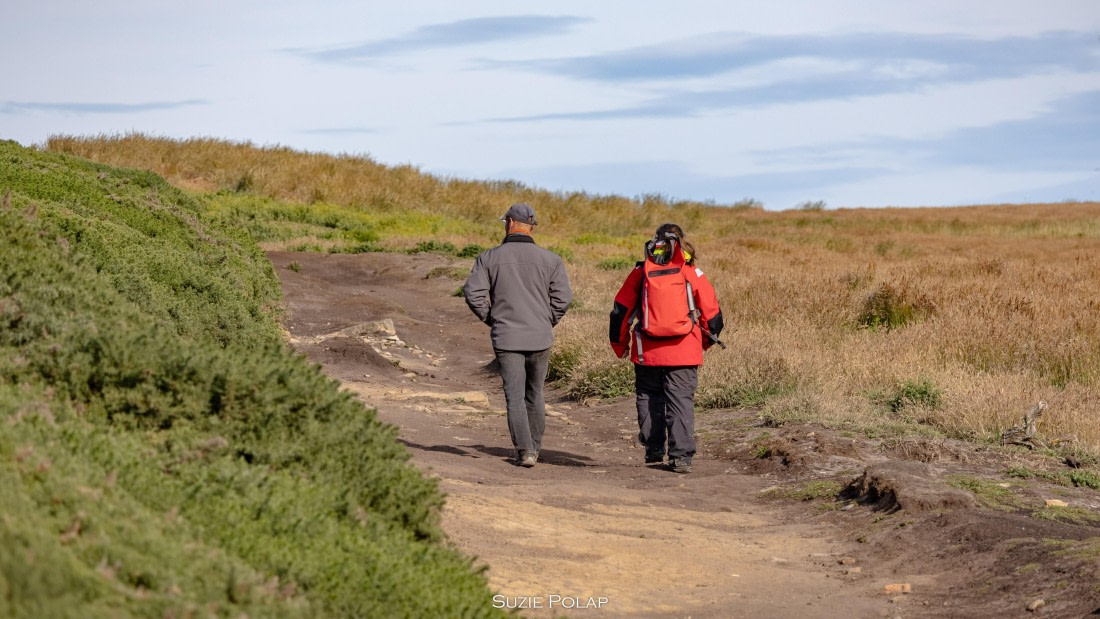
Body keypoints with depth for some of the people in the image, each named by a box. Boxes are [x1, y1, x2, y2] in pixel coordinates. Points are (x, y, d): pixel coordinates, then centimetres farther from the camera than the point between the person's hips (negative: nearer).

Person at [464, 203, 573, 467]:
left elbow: (473, 293, -7)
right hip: (540, 338, 2)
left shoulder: (489, 258, -2)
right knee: (535, 395, 17)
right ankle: (534, 448, 24)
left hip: (506, 338, -2)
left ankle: (524, 450, -10)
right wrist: (547, 322, 10)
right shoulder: (550, 259, -1)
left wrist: (490, 318, 6)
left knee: (515, 397, 0)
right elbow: (562, 297, -5)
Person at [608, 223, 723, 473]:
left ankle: (654, 450, 18)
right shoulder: (692, 273, 2)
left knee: (649, 397, 17)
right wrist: (708, 340, 26)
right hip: (683, 353, -1)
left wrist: (619, 344, 16)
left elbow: (621, 309, 3)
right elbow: (712, 311, 7)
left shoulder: (642, 272, 3)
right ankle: (681, 456, -7)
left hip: (647, 351, 1)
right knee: (681, 401, 1)